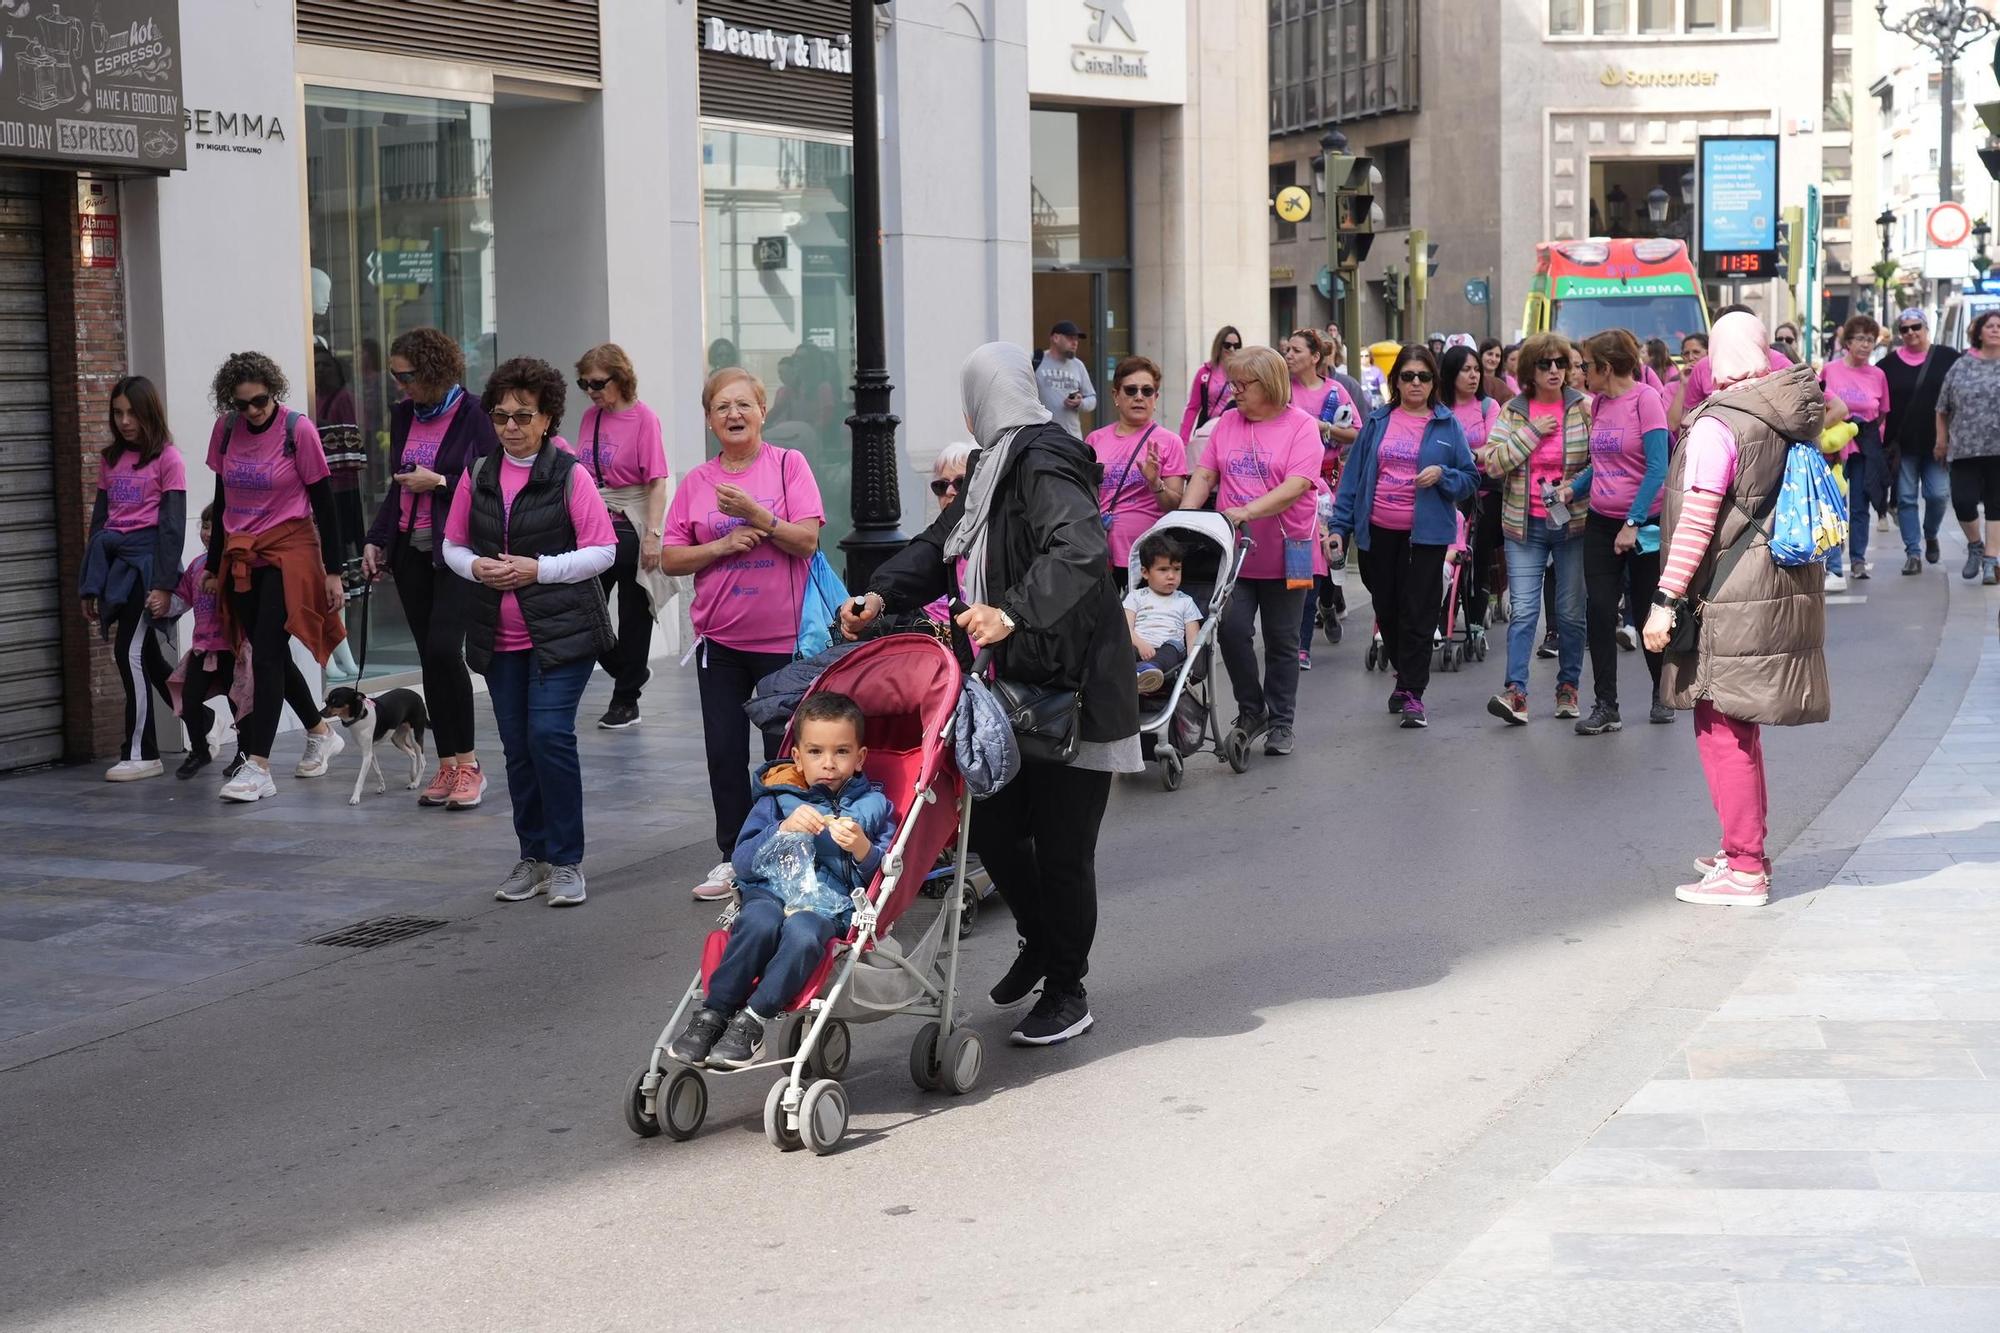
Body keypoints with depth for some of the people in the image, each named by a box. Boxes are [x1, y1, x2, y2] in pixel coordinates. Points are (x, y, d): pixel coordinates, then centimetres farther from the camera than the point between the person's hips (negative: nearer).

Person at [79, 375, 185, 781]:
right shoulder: (110, 459, 16)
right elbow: (99, 518, 17)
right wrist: (89, 586, 14)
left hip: (145, 557, -6)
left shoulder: (167, 459, -2)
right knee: (147, 656, 7)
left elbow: (173, 525, -7)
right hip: (111, 556, 6)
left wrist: (164, 585, -14)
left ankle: (141, 754, -3)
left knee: (131, 652, -9)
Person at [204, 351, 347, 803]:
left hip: (288, 550, -5)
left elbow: (323, 502, -6)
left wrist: (332, 571, -7)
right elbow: (222, 499, 14)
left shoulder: (298, 430, -10)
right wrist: (213, 565, 16)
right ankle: (321, 733, 33)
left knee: (267, 653, -13)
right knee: (270, 654, 11)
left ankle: (258, 767, -15)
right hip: (241, 556, 5)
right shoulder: (225, 429, 4)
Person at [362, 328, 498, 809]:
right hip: (411, 551, 6)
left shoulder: (472, 414, -7)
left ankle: (468, 764, -7)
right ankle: (447, 766, 10)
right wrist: (376, 540, 13)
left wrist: (439, 482, -14)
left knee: (444, 649, -17)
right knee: (430, 657, 5)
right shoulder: (403, 415, 13)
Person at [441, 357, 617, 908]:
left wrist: (538, 569, -16)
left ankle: (566, 862, -4)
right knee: (516, 745, 8)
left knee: (549, 734, -15)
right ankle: (532, 857, 20)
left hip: (562, 632, -5)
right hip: (500, 636, 5)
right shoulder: (476, 476, 8)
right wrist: (476, 567, -7)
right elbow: (453, 545, 15)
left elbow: (603, 550, -8)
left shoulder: (570, 474, -6)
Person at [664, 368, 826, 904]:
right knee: (724, 753, 6)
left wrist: (755, 514, -20)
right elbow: (670, 558, 5)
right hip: (720, 638, 3)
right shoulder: (696, 481, 6)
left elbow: (807, 539, -9)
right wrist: (723, 546, -10)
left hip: (782, 636, -3)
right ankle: (733, 857, 17)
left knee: (783, 752, 3)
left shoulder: (789, 464, -2)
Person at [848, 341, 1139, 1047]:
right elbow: (939, 544, 16)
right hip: (1011, 686, 9)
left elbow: (1081, 549, -33)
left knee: (1061, 844, 0)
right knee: (991, 825, 14)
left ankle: (1067, 991, 15)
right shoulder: (991, 466, 12)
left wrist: (1013, 614, -41)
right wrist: (881, 595, 0)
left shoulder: (1045, 463, -17)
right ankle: (1039, 942, 38)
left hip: (1070, 688, -9)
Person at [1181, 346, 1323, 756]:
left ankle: (1280, 723, 19)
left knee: (1281, 641, 7)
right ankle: (1251, 709, 11)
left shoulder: (1301, 426, -7)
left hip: (1284, 552, -3)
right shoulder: (1227, 422, 7)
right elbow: (1204, 475, 6)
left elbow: (1296, 487, -19)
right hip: (1233, 552, 3)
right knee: (1231, 629, -8)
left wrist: (1246, 512, -30)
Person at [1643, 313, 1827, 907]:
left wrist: (1667, 599, -16)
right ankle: (1745, 848, 30)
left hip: (1730, 603, -8)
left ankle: (1745, 870, -1)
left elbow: (1696, 523, -19)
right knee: (1739, 723, 20)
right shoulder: (1794, 419, 7)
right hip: (1786, 591, 8)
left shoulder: (1717, 425, -16)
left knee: (1721, 727, -2)